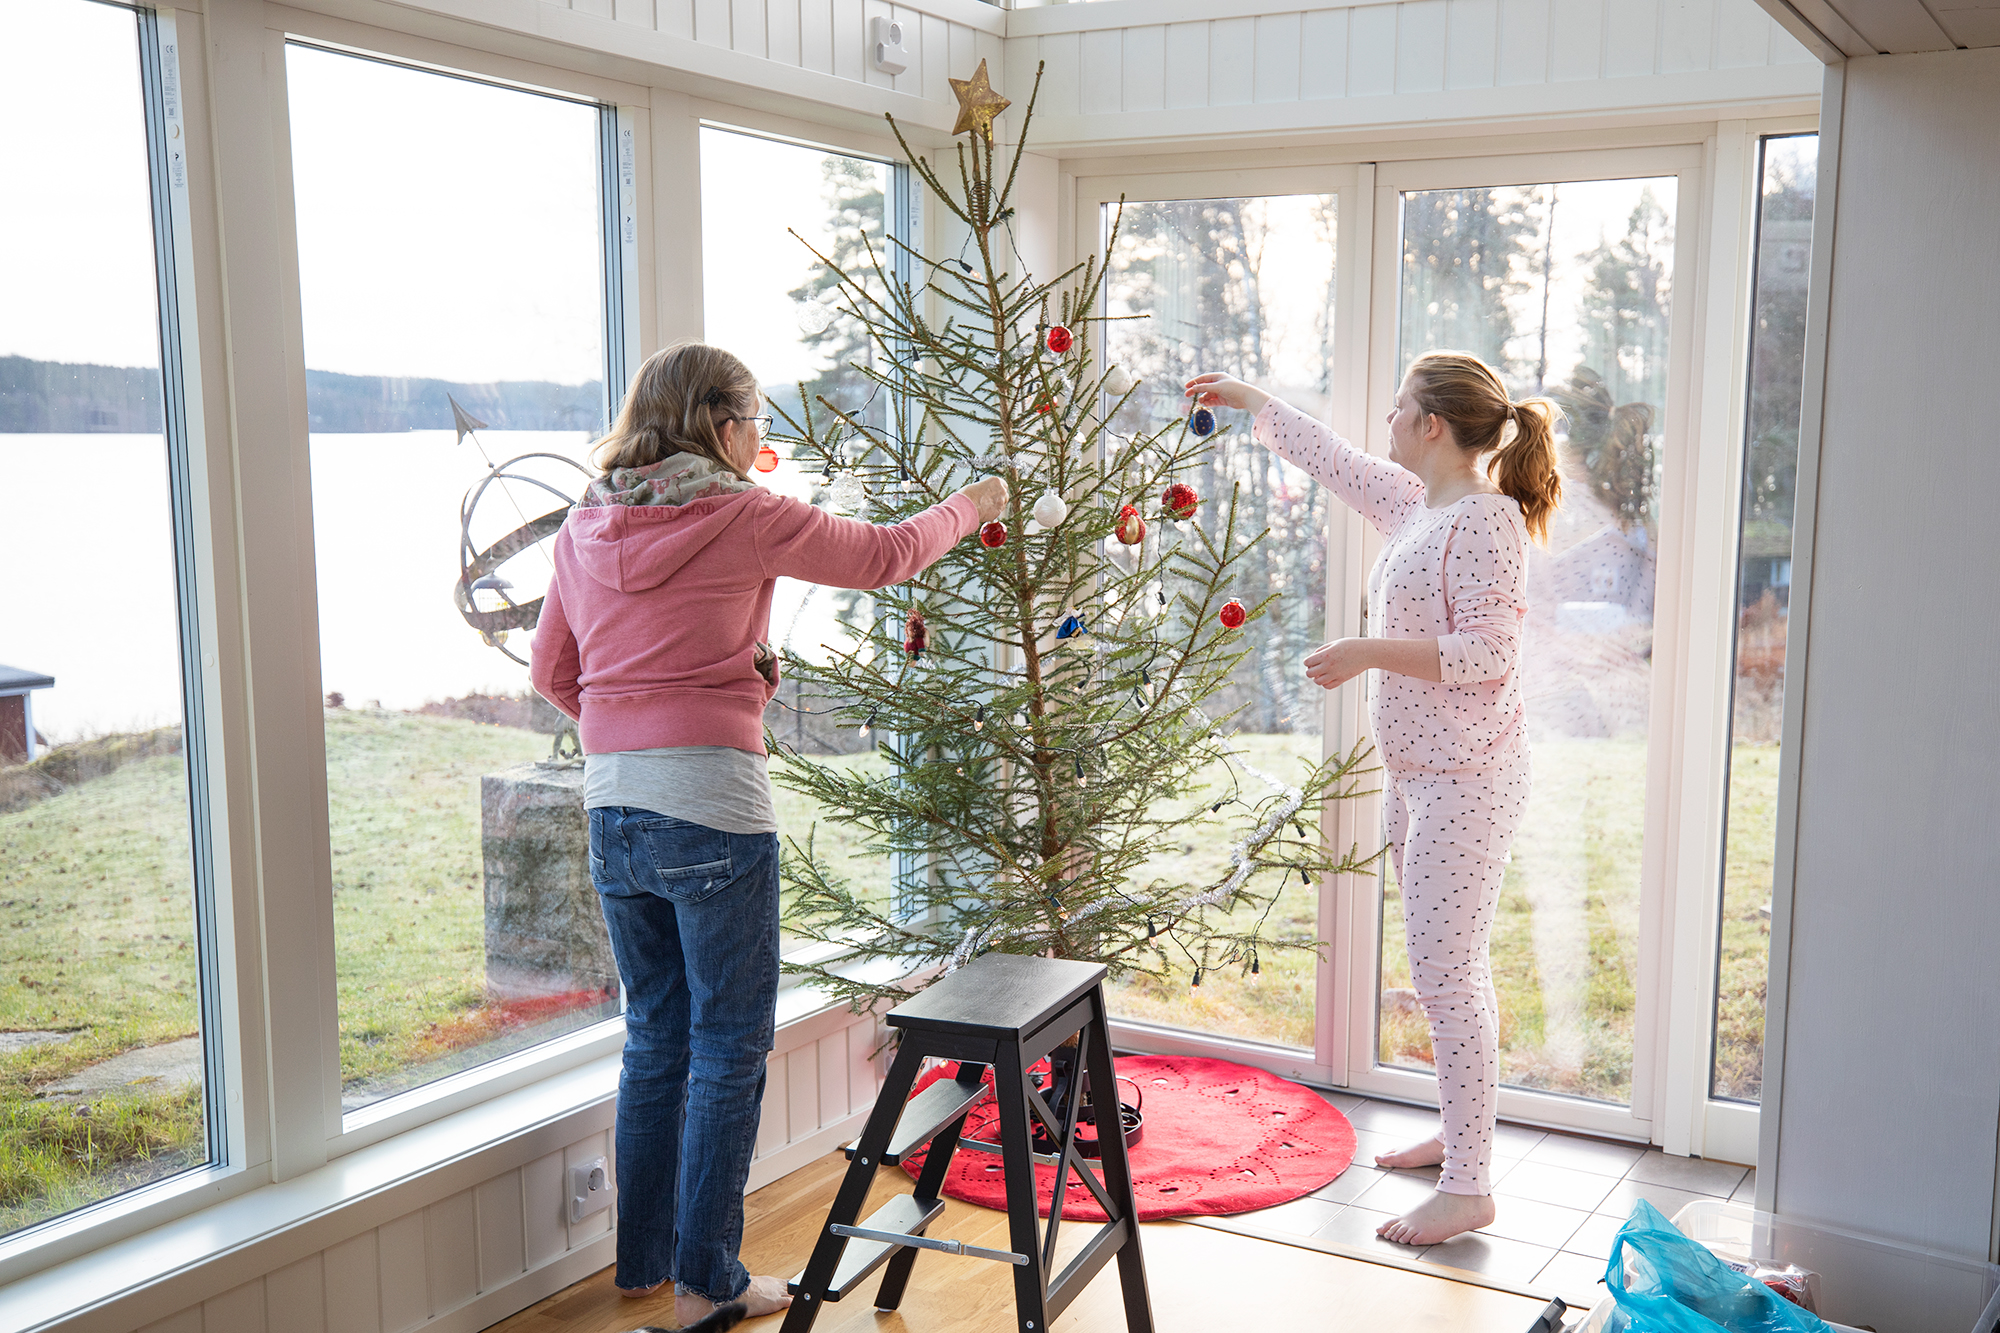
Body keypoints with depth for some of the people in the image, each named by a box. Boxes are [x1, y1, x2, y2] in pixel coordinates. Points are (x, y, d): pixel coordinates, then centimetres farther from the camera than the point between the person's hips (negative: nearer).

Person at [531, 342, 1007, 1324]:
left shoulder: (584, 530, 10)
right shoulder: (743, 519, -7)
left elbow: (551, 671, 17)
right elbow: (884, 556, 4)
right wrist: (970, 506, 20)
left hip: (611, 806, 6)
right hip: (711, 804, -6)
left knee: (655, 1038, 18)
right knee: (729, 1046, 5)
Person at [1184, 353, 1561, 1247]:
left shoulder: (1486, 519, -17)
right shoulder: (1412, 503, 11)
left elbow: (1487, 654, -24)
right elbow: (1332, 458, 27)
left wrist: (1369, 651, -23)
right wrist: (1248, 401, 34)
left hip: (1464, 780, -10)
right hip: (1413, 772, 10)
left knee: (1445, 974, -8)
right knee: (1444, 970, 17)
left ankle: (1468, 1189, -1)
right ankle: (1460, 1132, 31)